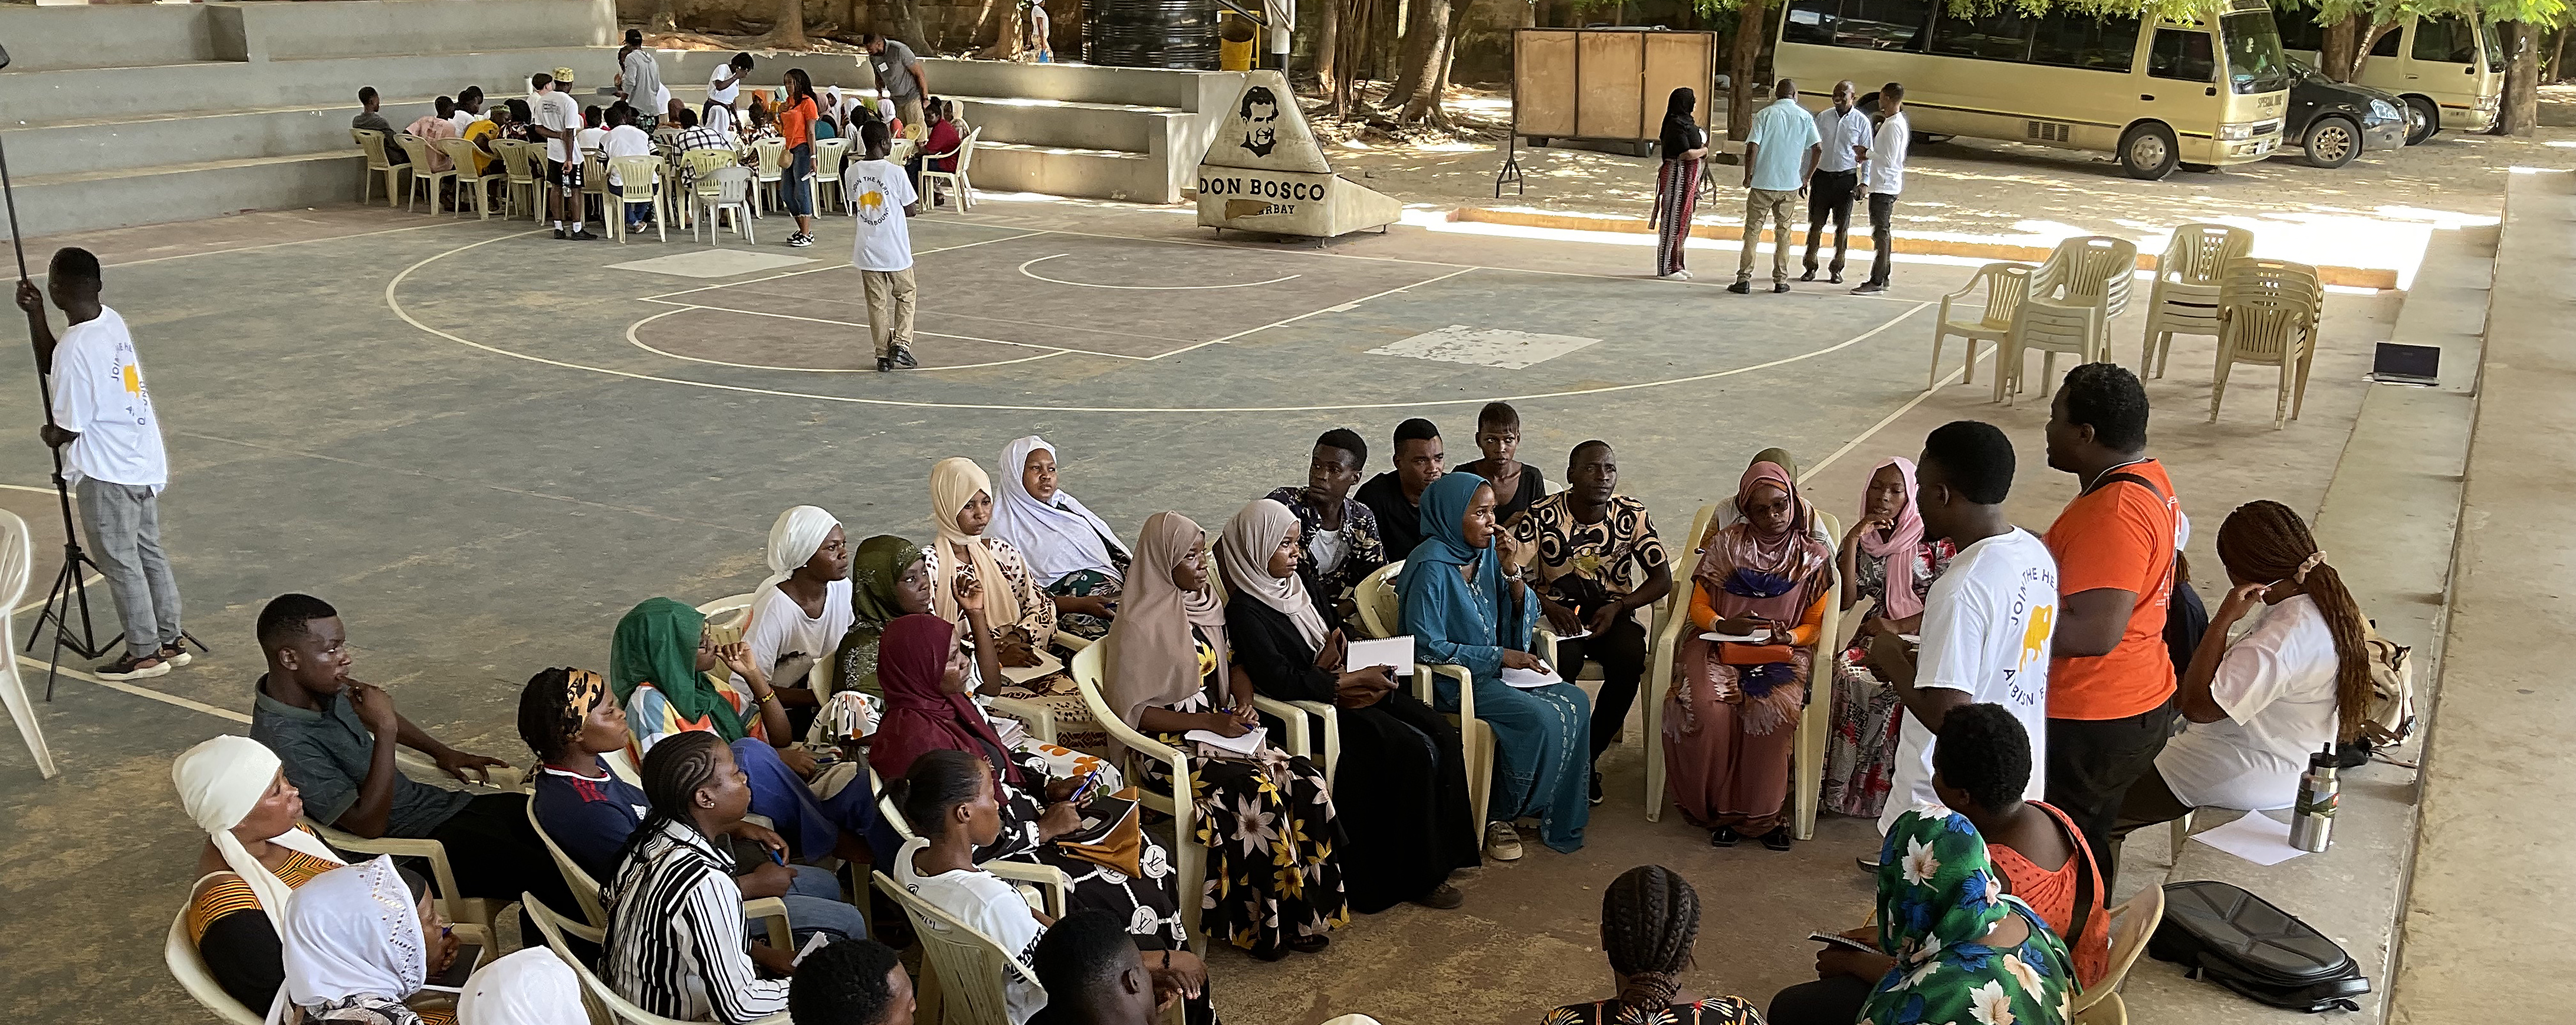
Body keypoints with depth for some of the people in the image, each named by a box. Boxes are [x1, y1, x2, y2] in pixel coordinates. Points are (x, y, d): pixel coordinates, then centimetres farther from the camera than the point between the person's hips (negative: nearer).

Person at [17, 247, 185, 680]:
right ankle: (171, 641, 25)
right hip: (143, 462, 8)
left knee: (119, 562, 5)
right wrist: (35, 314, 5)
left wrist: (49, 435, 5)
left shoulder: (76, 348, -24)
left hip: (107, 471, -8)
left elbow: (69, 427, -17)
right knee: (149, 551, 17)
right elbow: (51, 364, 14)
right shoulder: (112, 320, 1)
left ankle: (144, 654, 14)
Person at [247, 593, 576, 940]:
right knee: (552, 882, -26)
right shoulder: (284, 740, -24)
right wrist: (385, 730, -27)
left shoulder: (322, 689, 3)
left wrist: (442, 752, 26)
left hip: (439, 803, 10)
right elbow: (369, 825, -26)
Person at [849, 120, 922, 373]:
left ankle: (883, 354, 12)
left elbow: (854, 209, 10)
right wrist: (917, 203, 13)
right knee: (905, 295, 16)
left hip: (868, 250, 3)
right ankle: (901, 345, 6)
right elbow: (912, 211, -8)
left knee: (877, 302, 10)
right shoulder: (895, 172, -15)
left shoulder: (851, 172, -1)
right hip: (895, 250, -3)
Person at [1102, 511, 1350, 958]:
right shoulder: (1140, 626, -14)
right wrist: (1207, 722, -19)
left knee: (1308, 782, -17)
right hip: (1166, 746, -7)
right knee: (1255, 791, -30)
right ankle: (1262, 924, -13)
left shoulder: (1204, 604, 9)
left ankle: (1303, 911, -9)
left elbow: (1232, 665, 21)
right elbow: (1132, 711, -15)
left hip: (1218, 730, 7)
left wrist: (1244, 700, -1)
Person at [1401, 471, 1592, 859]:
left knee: (1574, 702, -11)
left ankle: (1561, 815, 2)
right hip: (1453, 681, -7)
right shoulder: (1432, 567, -18)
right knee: (1538, 718, -24)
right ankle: (1498, 816, -3)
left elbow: (1525, 618, 6)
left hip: (1495, 668, 7)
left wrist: (1512, 572, -13)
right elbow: (1427, 647, -19)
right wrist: (1499, 656, -20)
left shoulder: (1488, 551, 2)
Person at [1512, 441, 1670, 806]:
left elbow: (1662, 579, 0)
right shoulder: (1543, 515, -9)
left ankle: (1589, 753, -12)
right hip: (1559, 613, -2)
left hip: (1613, 614, 2)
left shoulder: (1632, 514, -3)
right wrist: (1547, 605, -26)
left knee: (1630, 658, -30)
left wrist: (1618, 606, -15)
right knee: (1561, 662, -34)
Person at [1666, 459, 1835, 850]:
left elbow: (1815, 623, 10)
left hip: (1781, 655, 0)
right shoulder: (1725, 546, 7)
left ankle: (1763, 813, -18)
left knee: (1773, 710, -33)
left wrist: (1789, 635, -13)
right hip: (1719, 647, 0)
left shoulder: (1814, 558, 8)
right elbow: (1698, 606, 9)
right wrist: (1724, 625, -13)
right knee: (1707, 708, -32)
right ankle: (1719, 808, -15)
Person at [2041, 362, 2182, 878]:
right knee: (2092, 841, 21)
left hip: (2089, 728, -10)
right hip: (2137, 706, 10)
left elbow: (2096, 632, -32)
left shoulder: (2113, 514, -26)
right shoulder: (2148, 479, 7)